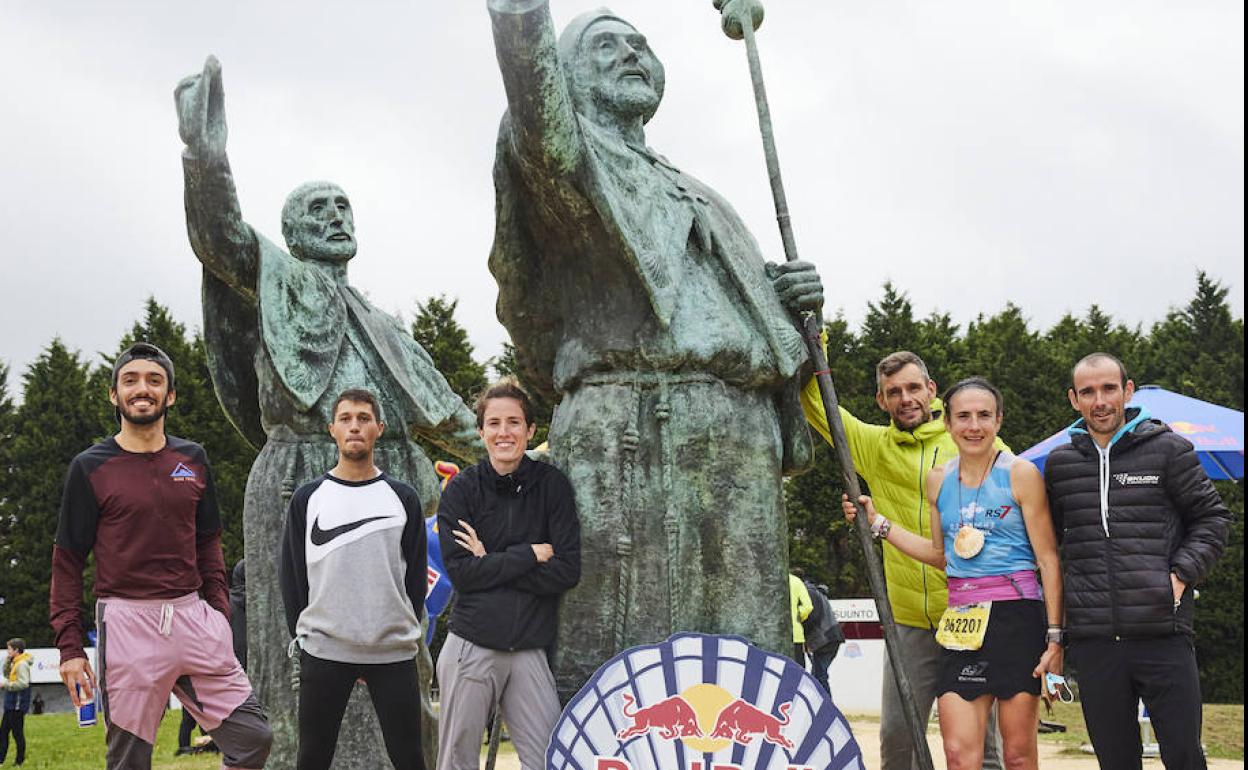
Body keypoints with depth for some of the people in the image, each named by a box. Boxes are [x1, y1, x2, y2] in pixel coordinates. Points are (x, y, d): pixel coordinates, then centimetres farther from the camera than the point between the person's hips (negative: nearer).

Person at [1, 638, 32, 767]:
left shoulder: (22, 664, -18)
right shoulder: (15, 662, 11)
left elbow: (23, 683, -27)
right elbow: (7, 673, 21)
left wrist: (6, 683, -18)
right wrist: (7, 660, 6)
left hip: (17, 705, -10)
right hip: (11, 704, 10)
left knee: (17, 733, -1)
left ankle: (20, 760, 7)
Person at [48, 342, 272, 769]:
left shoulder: (193, 458, 12)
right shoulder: (90, 468, 1)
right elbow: (67, 562, 1)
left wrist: (219, 613, 7)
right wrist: (69, 646, -5)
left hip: (193, 616, 4)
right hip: (127, 622, -4)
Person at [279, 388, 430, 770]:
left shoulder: (403, 498, 7)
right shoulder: (308, 498, 6)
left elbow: (416, 576, 8)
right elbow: (291, 576, 7)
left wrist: (406, 631, 2)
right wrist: (303, 636, 2)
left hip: (394, 653, 0)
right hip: (323, 652, 0)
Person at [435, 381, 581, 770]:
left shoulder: (551, 485, 4)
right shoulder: (462, 489, 2)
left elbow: (567, 571, -5)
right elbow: (459, 572, -9)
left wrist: (490, 563, -8)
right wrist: (528, 555, -9)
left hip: (529, 648, 1)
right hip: (471, 646, -1)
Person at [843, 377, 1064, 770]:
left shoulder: (1020, 473, -3)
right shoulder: (938, 480, 11)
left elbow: (1049, 559, -4)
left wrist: (1054, 637, -9)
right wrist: (878, 522, 16)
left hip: (1016, 616, -4)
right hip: (960, 621, 4)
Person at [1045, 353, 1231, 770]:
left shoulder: (1168, 449, 2)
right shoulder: (1059, 463, 11)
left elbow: (1213, 517, 8)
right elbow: (1052, 536, 23)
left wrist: (1181, 574, -5)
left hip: (1164, 637, -3)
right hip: (1093, 641, 3)